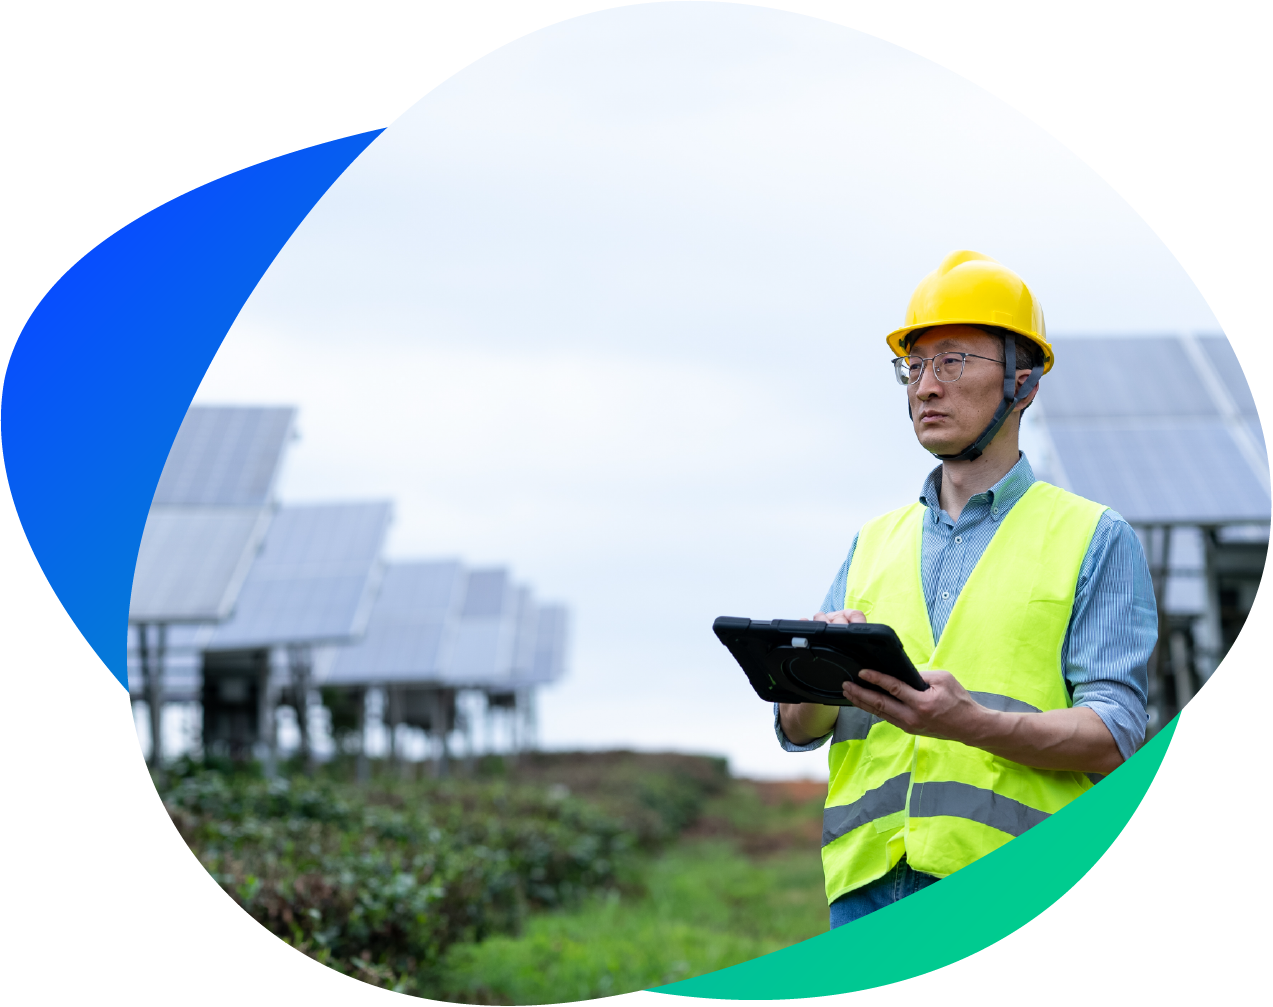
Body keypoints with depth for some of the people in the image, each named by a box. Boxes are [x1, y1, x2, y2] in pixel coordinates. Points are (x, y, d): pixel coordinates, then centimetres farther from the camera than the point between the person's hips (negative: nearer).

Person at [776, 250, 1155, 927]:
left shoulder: (1095, 540, 8)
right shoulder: (875, 543, 21)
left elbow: (1114, 737, -3)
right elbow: (797, 729, 15)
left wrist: (973, 723, -20)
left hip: (1009, 880, -3)